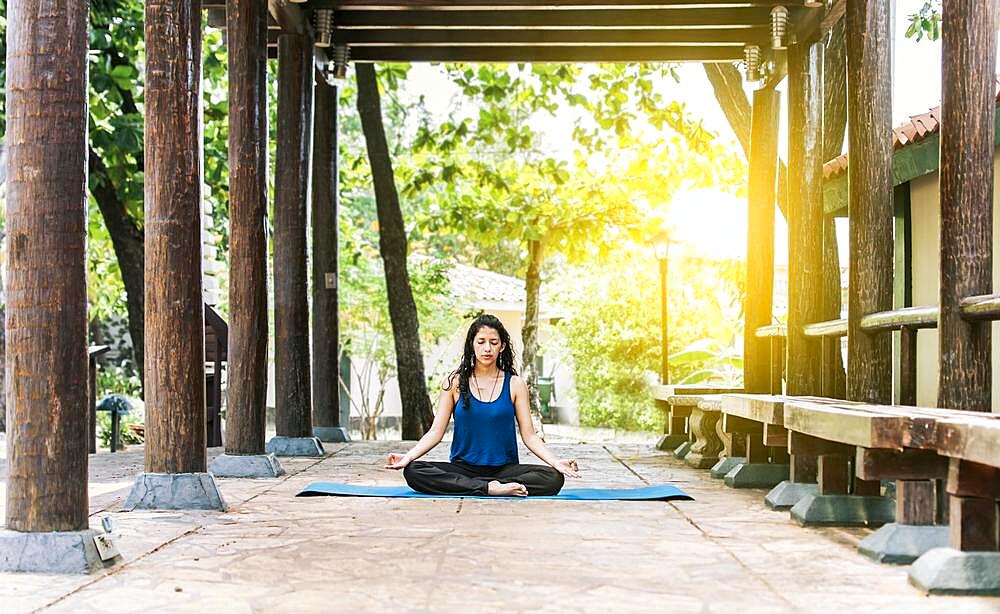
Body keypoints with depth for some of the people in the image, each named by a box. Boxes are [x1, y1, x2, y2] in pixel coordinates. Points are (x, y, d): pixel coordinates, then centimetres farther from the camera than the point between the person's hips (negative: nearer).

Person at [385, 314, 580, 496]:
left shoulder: (514, 384, 5)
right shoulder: (455, 382, 4)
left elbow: (529, 436, 2)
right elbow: (436, 432, 1)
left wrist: (555, 461, -15)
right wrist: (408, 456, -16)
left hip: (504, 469, 0)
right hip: (463, 468, 0)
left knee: (554, 478, -27)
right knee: (412, 472, -28)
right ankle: (490, 488, -31)